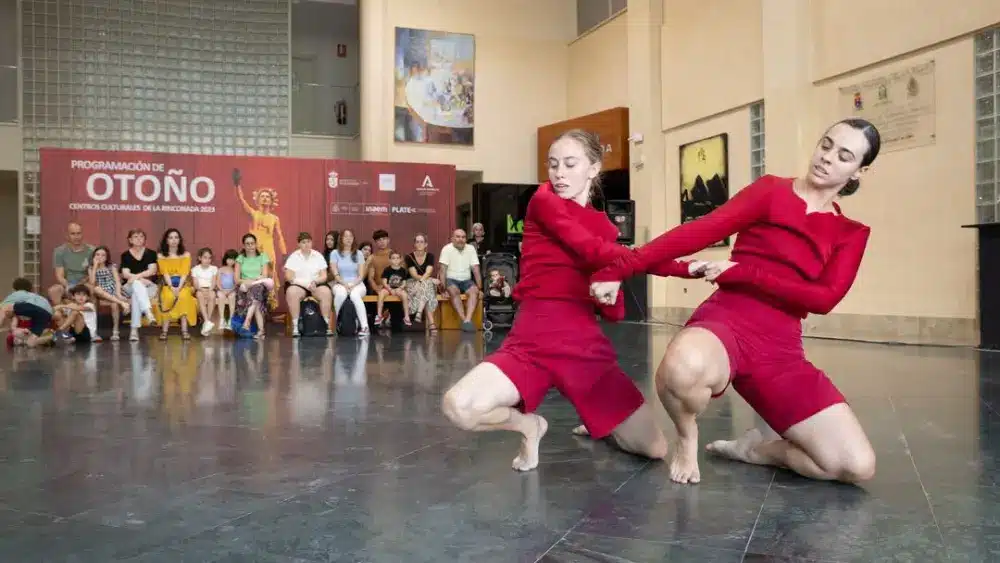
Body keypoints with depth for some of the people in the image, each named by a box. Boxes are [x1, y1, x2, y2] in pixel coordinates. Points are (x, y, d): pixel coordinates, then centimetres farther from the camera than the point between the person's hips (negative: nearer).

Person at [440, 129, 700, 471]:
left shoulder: (604, 227, 14)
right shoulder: (544, 201, 1)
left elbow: (615, 313, 10)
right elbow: (593, 251, -17)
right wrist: (681, 267, -18)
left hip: (588, 343, 4)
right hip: (534, 340, -4)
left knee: (654, 449, 1)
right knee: (458, 407, -30)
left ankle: (598, 424, 35)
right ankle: (529, 426, 4)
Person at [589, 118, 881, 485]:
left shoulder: (851, 234, 15)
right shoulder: (771, 191, 7)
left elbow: (825, 298, -3)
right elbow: (697, 233, -6)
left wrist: (743, 272, -14)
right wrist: (618, 270, -17)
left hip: (782, 350, 3)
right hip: (727, 321, -3)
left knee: (857, 466, -12)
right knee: (684, 366, -42)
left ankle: (758, 447, 16)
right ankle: (687, 438, -5)